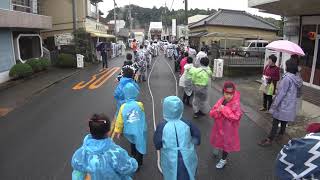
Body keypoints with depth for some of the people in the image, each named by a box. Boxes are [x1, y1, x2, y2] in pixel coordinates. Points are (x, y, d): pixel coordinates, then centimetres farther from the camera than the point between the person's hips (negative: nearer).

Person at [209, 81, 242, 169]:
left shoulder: (236, 104, -21)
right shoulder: (220, 101, -8)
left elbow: (236, 117, -30)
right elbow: (212, 113, -6)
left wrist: (224, 110, -30)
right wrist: (217, 111, -29)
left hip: (229, 128, -4)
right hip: (219, 126, 4)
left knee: (226, 143, 14)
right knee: (219, 141, 25)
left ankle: (223, 160, 34)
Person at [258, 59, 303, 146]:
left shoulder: (287, 77, -22)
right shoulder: (297, 78, 4)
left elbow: (281, 93, -21)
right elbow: (293, 92, 11)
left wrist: (274, 105, -15)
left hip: (283, 104, -8)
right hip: (290, 105, 8)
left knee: (275, 122, -2)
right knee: (284, 121, 21)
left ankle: (269, 140, 4)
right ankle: (281, 134, 37)